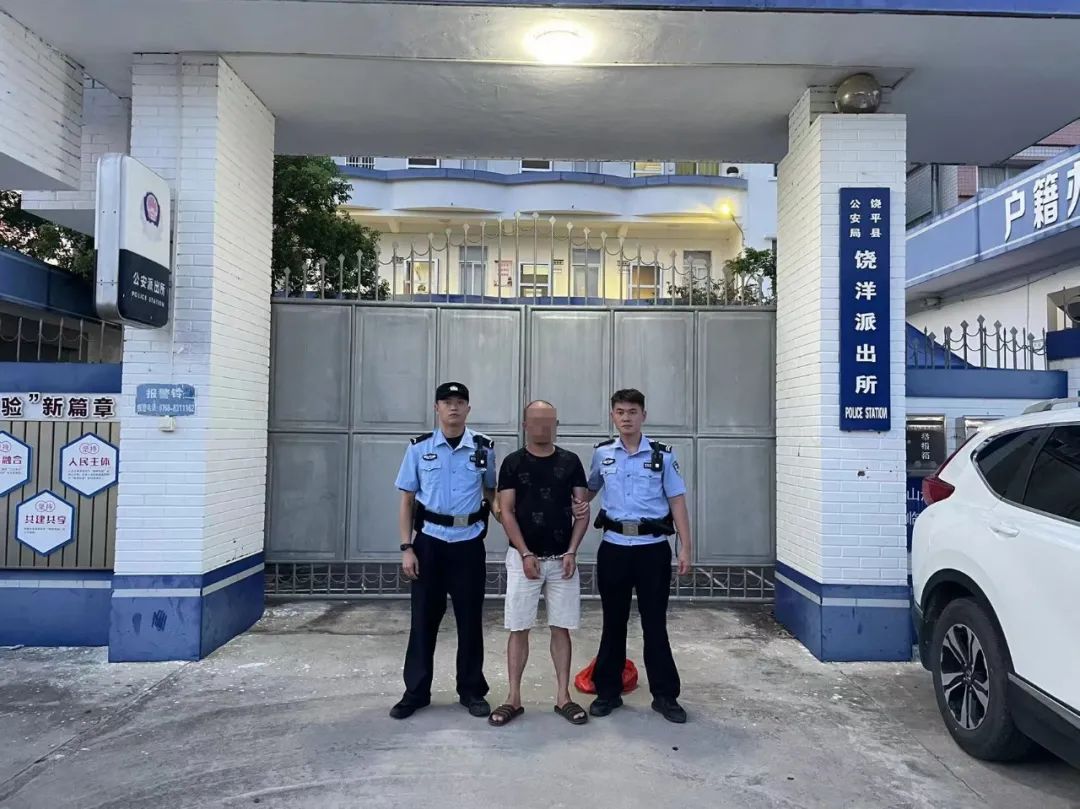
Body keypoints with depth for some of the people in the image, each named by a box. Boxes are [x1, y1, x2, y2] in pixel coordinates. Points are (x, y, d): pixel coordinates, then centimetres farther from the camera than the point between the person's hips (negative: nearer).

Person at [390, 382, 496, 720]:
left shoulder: (484, 448, 0)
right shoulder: (419, 448, -1)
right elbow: (407, 500, 2)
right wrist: (406, 547, -3)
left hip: (468, 542, 0)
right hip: (429, 541, 0)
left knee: (470, 619, 9)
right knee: (424, 618, 8)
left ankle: (472, 690, 25)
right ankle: (415, 692, 23)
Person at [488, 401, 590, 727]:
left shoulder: (570, 461, 3)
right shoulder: (513, 462, -1)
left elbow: (582, 510, 3)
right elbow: (506, 512, -4)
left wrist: (571, 551, -8)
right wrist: (525, 554, -12)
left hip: (562, 559, 1)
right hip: (523, 558, -1)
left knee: (561, 627, 7)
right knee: (518, 628, 4)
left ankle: (563, 697, 18)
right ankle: (514, 698, 14)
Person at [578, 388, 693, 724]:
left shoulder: (662, 454, -1)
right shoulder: (602, 453, 4)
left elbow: (677, 501, 0)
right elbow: (589, 489, 20)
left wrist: (685, 547, -6)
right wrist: (578, 505, -2)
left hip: (652, 548, -1)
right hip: (613, 547, 2)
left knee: (654, 622, 6)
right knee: (613, 622, 11)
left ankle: (665, 695, 19)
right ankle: (608, 691, 24)